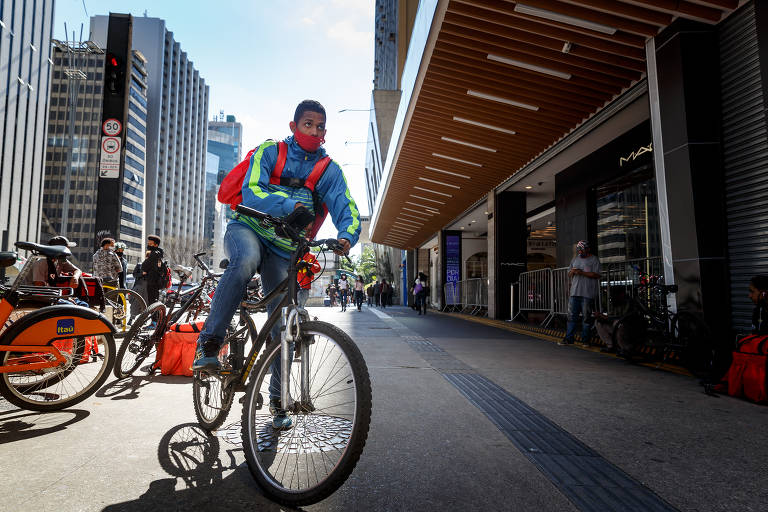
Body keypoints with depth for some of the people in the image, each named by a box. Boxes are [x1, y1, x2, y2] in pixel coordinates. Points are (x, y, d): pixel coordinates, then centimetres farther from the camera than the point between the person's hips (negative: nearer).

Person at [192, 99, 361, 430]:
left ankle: (278, 399, 15)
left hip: (283, 249, 2)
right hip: (248, 229, -2)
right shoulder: (269, 151, -4)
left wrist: (346, 236, -31)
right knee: (246, 261, -40)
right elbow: (251, 192, -19)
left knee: (283, 322, 0)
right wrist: (291, 205, -36)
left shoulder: (329, 170, 2)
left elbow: (347, 209, -8)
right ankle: (209, 344, -27)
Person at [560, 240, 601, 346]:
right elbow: (569, 274, 20)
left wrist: (582, 272, -17)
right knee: (571, 316, 3)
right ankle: (569, 339, 7)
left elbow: (597, 275, -11)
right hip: (574, 293, 5)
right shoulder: (575, 259, 18)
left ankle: (585, 340, 8)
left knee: (586, 317, 0)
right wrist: (572, 272, -3)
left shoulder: (594, 260, 0)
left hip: (588, 293, -5)